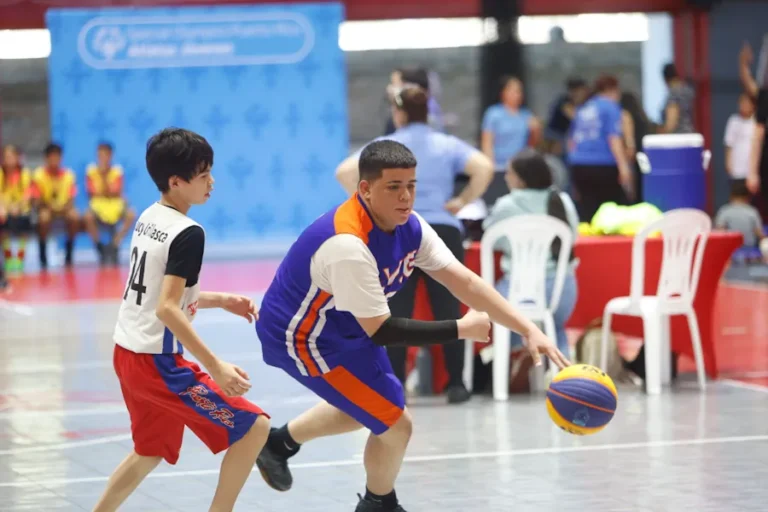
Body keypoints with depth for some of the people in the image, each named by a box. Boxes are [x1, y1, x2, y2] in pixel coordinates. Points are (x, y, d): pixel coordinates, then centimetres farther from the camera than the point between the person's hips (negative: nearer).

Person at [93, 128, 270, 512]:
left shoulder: (148, 218, 8)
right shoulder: (188, 234, -18)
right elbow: (167, 309, -26)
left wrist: (220, 300, 17)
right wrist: (215, 366, -28)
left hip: (127, 354, 9)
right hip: (158, 363, -9)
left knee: (152, 450, 28)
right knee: (253, 427, -6)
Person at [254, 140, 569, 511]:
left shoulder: (409, 227, -10)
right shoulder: (348, 245, -36)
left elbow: (464, 282, -10)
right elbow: (380, 331, -31)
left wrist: (528, 329, -19)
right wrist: (461, 329, -24)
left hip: (340, 326, 9)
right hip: (302, 337, -9)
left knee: (369, 406, 28)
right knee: (395, 423, -6)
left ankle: (280, 443, 45)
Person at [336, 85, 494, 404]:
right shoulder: (448, 145, 7)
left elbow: (345, 172, -8)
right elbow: (484, 168, -9)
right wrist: (462, 202, 0)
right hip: (443, 231, 1)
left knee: (398, 312, 3)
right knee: (448, 310, 5)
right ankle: (455, 384, 5)